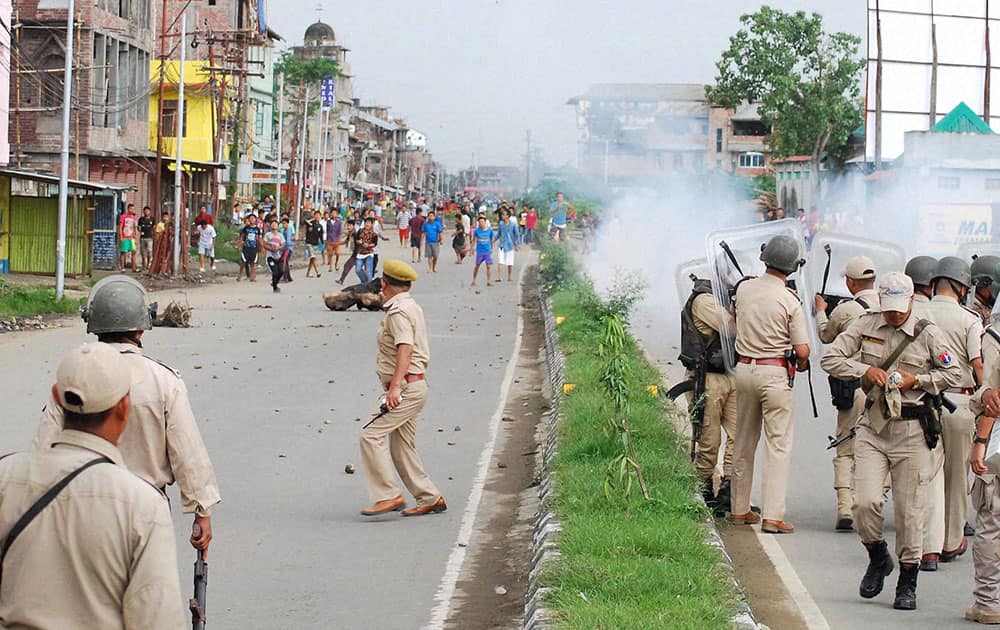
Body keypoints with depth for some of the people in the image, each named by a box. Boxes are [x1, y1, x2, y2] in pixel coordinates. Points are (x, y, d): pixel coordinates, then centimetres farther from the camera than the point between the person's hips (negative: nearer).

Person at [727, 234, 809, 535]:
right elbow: (802, 351, -11)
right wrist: (801, 364, 9)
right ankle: (773, 516, -7)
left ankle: (739, 509, 23)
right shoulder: (790, 301, -14)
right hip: (775, 373, -5)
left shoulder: (744, 289, 1)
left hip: (744, 368, 5)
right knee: (778, 445, -1)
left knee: (744, 442, 16)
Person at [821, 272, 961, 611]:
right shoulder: (866, 325, 2)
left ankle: (907, 583, 15)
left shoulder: (928, 333, -3)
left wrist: (916, 380, -10)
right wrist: (866, 370, -11)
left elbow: (953, 375, 5)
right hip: (873, 427, 2)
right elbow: (830, 358, 4)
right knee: (865, 501, -10)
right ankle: (877, 558, 19)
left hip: (912, 430, -2)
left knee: (909, 510, 1)